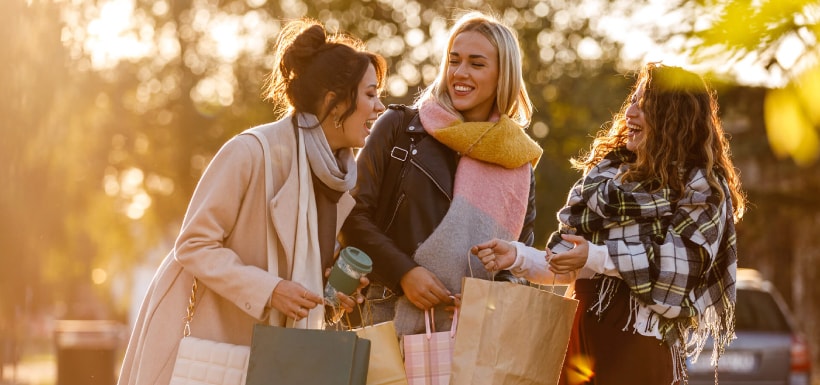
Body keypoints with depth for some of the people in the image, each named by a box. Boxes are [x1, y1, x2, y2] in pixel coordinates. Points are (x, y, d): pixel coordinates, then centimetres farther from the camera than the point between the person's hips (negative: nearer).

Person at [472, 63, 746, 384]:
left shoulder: (701, 187, -2)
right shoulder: (609, 171, 14)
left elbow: (681, 265, -15)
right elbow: (568, 266, 11)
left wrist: (597, 258, -22)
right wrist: (517, 257, -7)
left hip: (640, 341, -5)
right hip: (581, 331, 5)